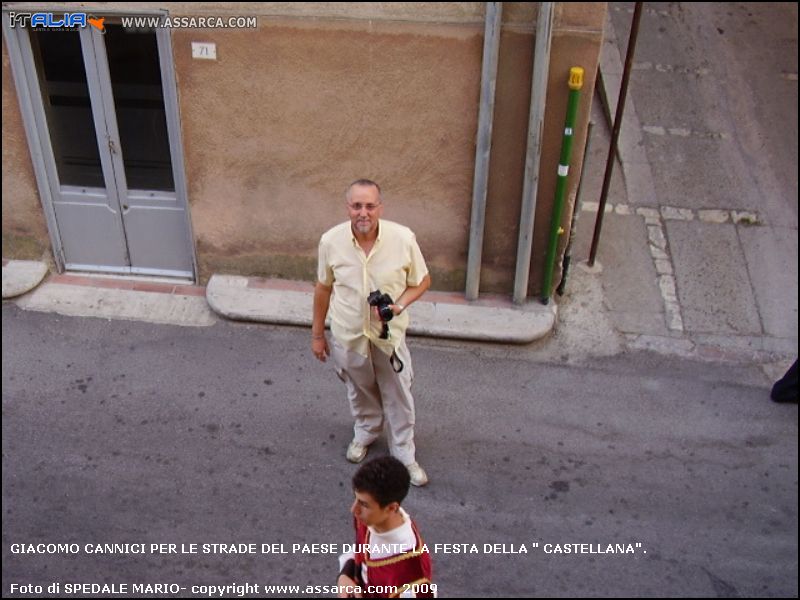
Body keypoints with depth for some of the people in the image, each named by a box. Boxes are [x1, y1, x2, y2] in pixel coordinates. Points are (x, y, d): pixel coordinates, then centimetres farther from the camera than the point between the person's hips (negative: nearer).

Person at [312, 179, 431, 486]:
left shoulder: (403, 238, -22)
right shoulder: (331, 241, -18)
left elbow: (422, 281, -5)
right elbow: (323, 288, -2)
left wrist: (400, 305, -24)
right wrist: (317, 333, 5)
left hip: (389, 334, -1)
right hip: (348, 335, 1)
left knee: (399, 397, 15)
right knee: (360, 391, 25)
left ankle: (404, 454, 38)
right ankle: (366, 431, 55)